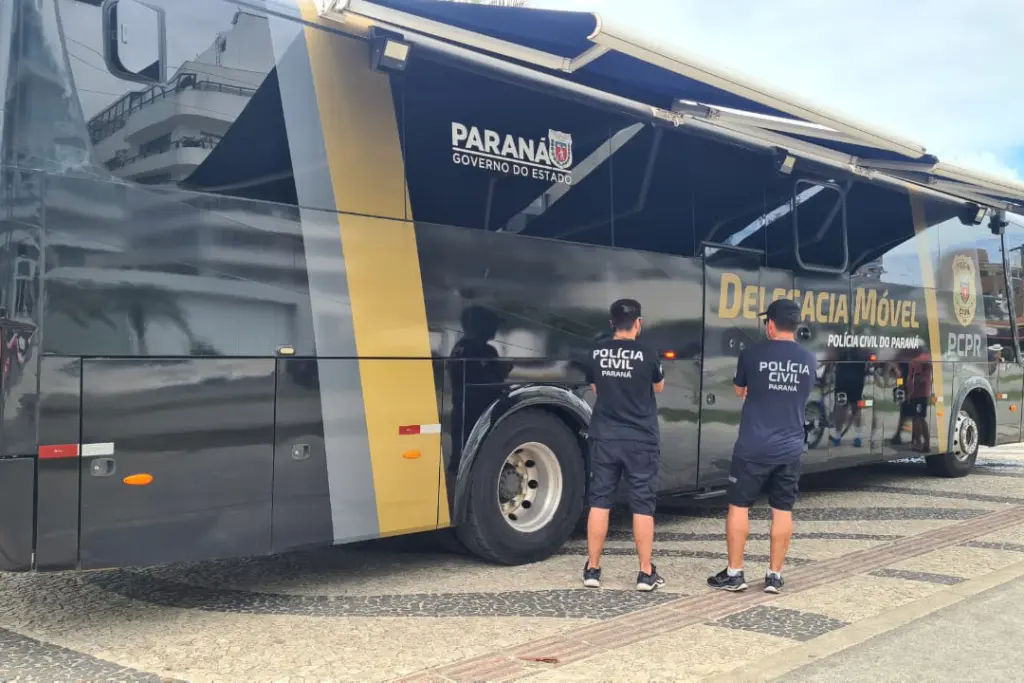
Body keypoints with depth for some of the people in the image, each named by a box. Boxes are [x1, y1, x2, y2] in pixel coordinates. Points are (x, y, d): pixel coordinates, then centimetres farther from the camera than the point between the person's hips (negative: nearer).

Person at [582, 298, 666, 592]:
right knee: (642, 505, 4)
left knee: (599, 501, 9)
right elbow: (659, 387, 9)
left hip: (604, 437, 3)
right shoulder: (647, 354, -9)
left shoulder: (596, 352, 0)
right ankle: (646, 573, 9)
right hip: (641, 440, -3)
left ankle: (592, 569, 12)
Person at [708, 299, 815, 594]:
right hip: (790, 449, 4)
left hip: (753, 448, -3)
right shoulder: (808, 360, 3)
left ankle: (734, 573, 9)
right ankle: (774, 575, 15)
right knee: (782, 511, 10)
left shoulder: (752, 354, -8)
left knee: (739, 506, 7)